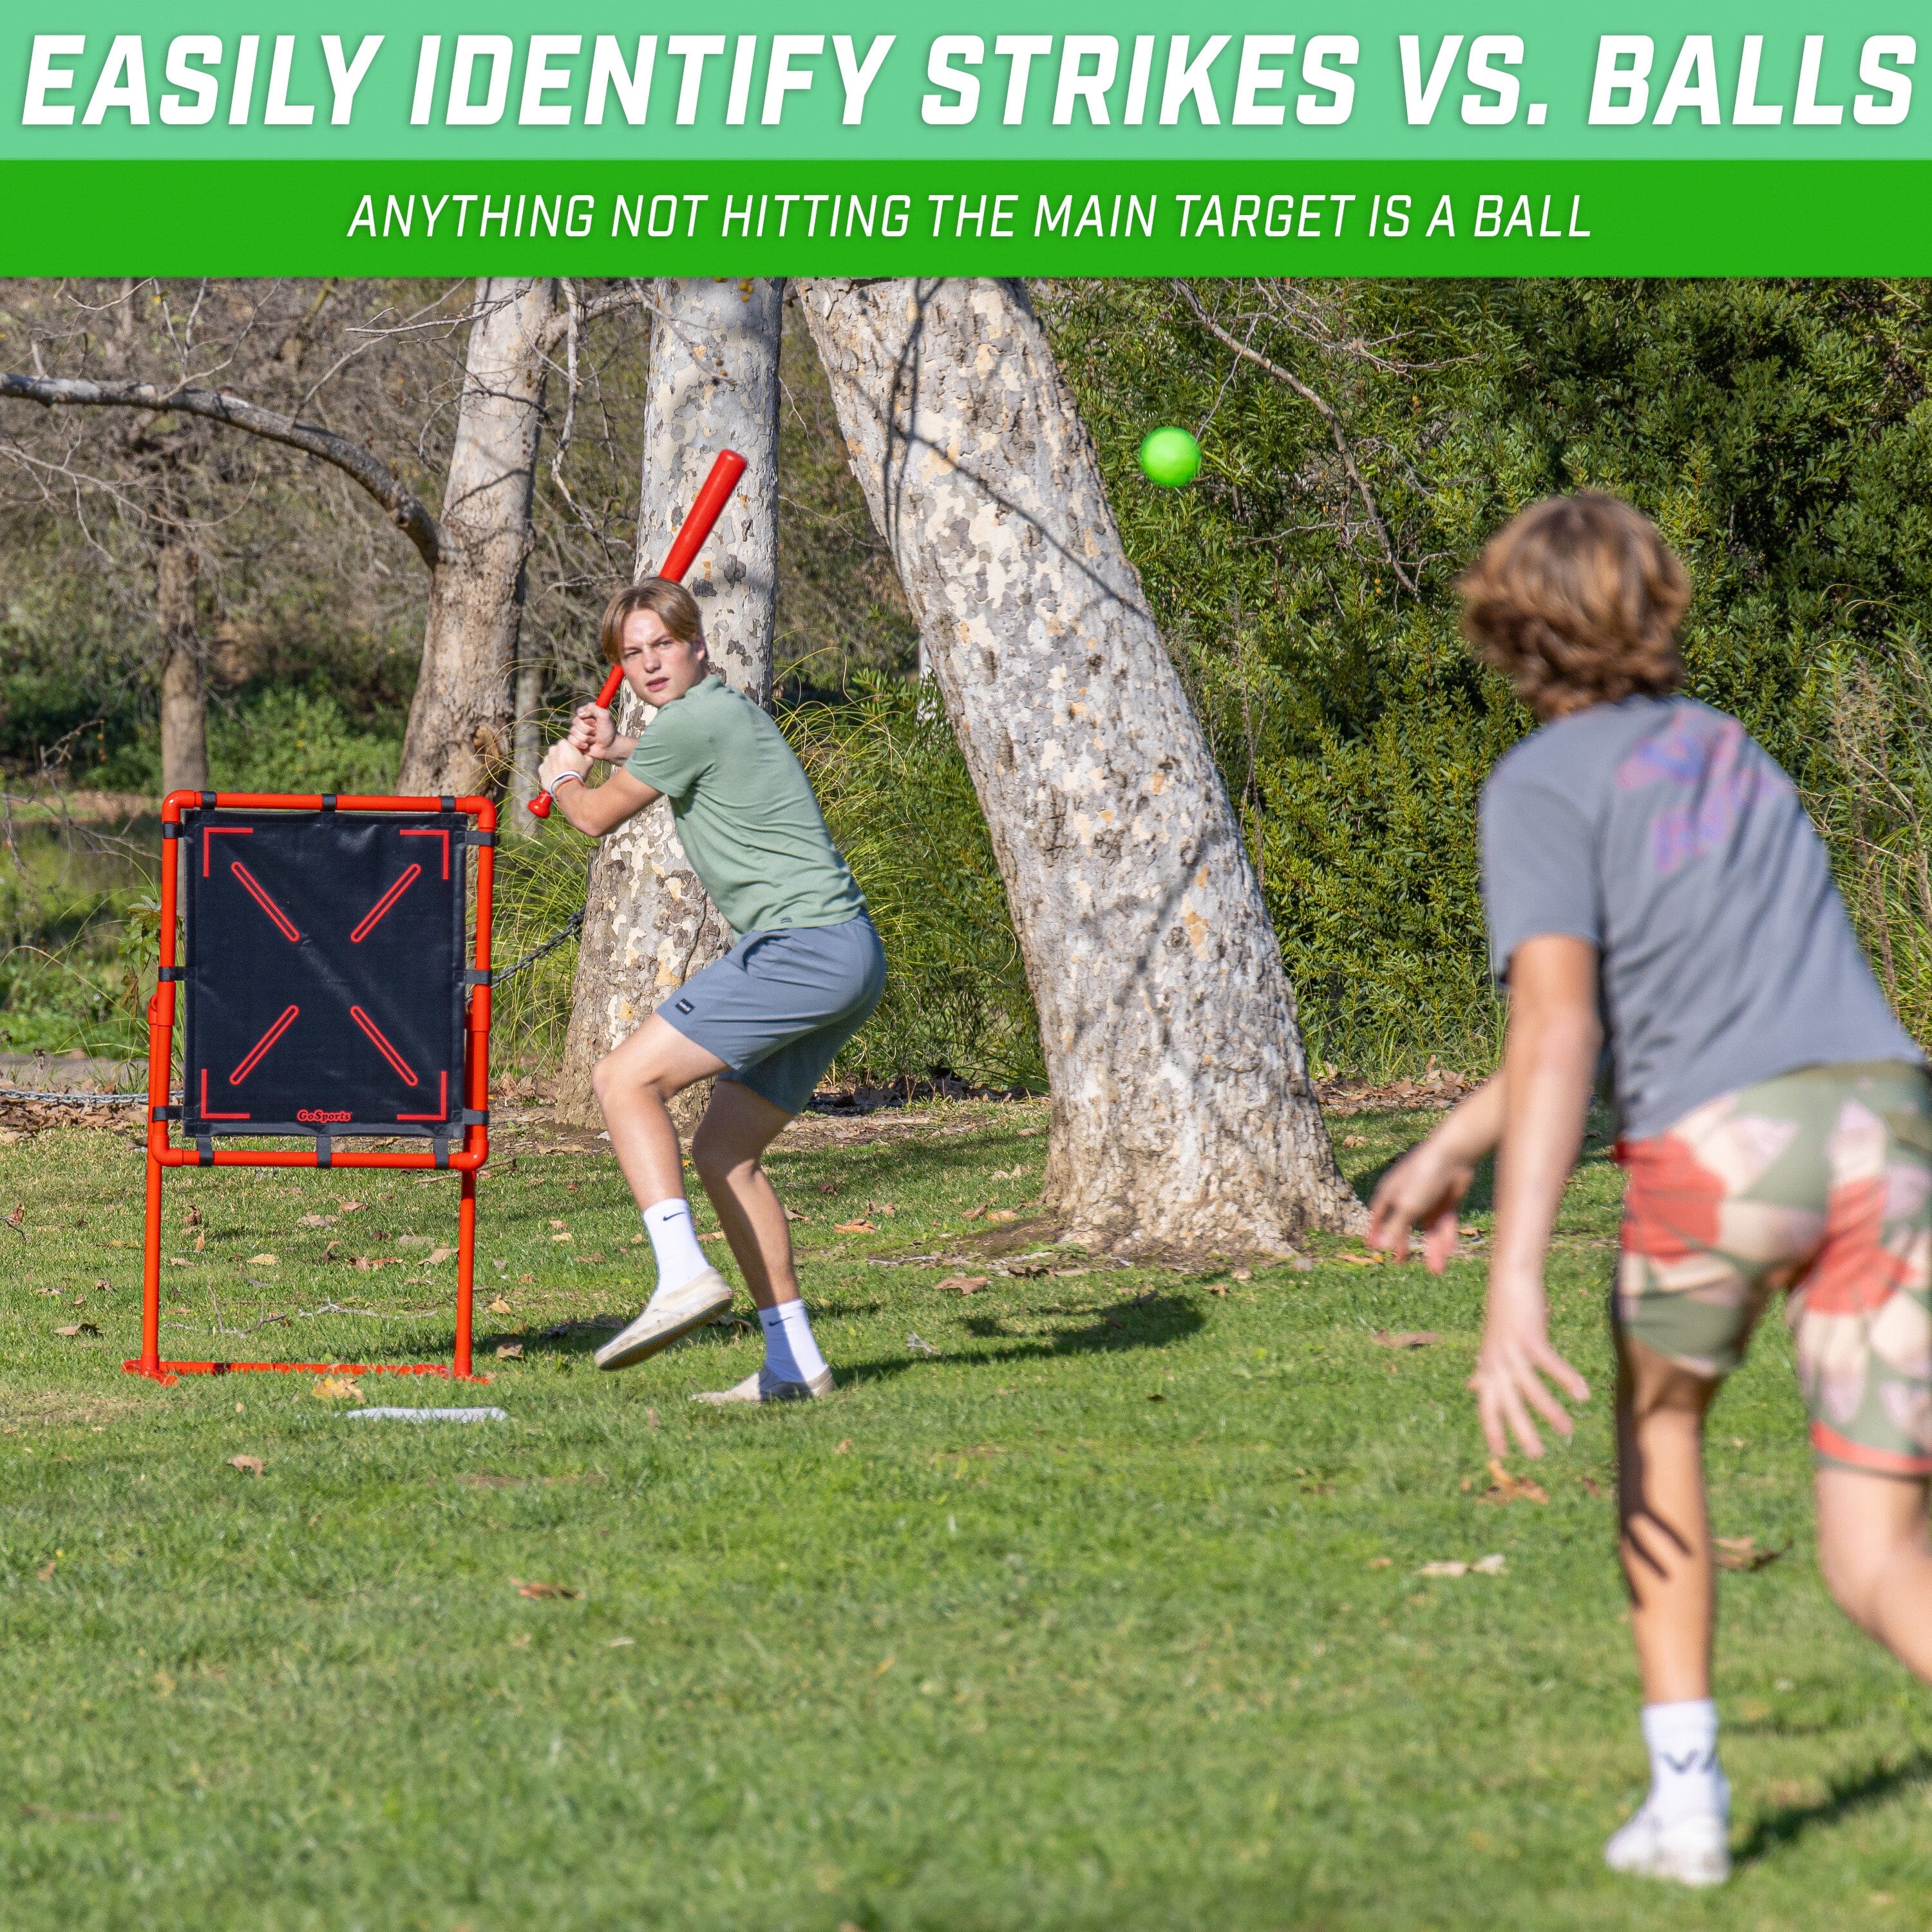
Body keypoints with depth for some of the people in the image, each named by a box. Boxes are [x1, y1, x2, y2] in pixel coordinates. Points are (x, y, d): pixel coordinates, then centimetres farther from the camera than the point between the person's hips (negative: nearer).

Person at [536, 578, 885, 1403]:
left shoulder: (695, 722, -8)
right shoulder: (729, 711, 23)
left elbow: (598, 816, 4)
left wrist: (561, 778, 24)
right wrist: (615, 746, 40)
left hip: (803, 944, -10)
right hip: (849, 959, 10)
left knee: (626, 1079, -15)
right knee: (723, 1152, 12)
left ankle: (684, 1274, -30)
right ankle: (792, 1362, 9)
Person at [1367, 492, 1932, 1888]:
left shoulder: (1546, 784, 6)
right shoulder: (1722, 745, 28)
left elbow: (1557, 1028, -9)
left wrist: (1515, 1285, -14)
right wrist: (1454, 1144, 42)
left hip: (1723, 1140, -4)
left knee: (1660, 1414, 28)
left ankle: (1687, 1796, 25)